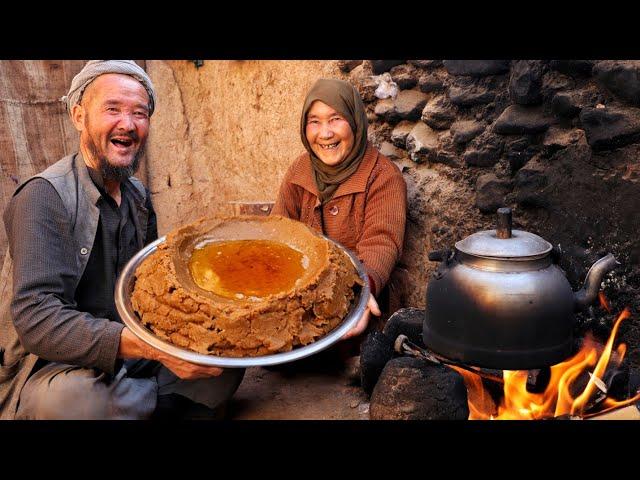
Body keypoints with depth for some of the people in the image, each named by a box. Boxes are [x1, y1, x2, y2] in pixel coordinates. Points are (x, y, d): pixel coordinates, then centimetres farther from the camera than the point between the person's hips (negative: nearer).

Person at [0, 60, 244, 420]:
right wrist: (150, 347, -37)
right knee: (71, 397, -36)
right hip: (54, 368, -5)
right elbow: (36, 317, -26)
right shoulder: (44, 197, -16)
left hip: (130, 361, 6)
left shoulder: (138, 195, 6)